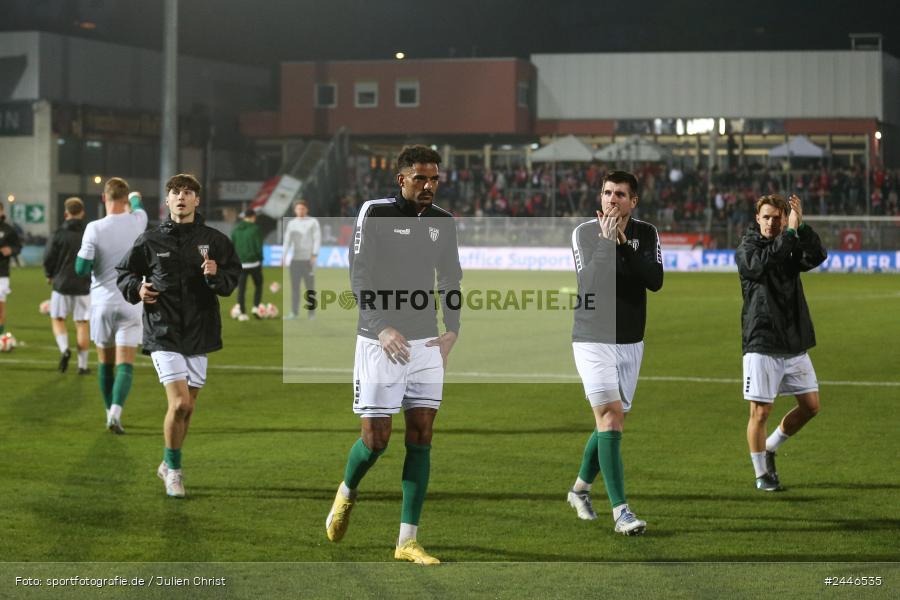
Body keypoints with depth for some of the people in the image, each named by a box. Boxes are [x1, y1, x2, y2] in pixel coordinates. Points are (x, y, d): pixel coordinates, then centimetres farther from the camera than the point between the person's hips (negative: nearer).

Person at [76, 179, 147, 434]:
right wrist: (135, 198, 46)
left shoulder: (94, 229, -11)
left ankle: (110, 412, 25)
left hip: (102, 301, 0)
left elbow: (81, 268, -10)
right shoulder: (137, 222, -3)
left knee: (105, 363, 16)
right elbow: (138, 208, 23)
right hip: (131, 302, 0)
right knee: (125, 365, -4)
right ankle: (116, 413, -22)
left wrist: (81, 254, 12)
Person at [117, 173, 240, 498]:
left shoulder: (215, 240, 2)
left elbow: (233, 278, 4)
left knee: (188, 408, 10)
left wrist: (216, 276, -17)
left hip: (199, 333, 3)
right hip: (163, 333, -3)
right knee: (179, 403, -15)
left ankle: (169, 465, 32)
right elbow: (125, 272, 11)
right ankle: (173, 468, 5)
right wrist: (137, 288, -9)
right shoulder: (151, 240, 0)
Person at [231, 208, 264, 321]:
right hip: (253, 263, -3)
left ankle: (242, 313, 4)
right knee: (258, 285, 16)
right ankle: (256, 307, 2)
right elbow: (259, 247, -10)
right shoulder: (254, 229, -8)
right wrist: (260, 259, 3)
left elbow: (232, 247, 8)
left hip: (240, 264, 3)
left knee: (241, 289, 6)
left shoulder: (235, 229, 5)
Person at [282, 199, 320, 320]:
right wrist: (283, 256, -9)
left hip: (308, 259, -4)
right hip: (295, 259, 4)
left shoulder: (313, 222, 0)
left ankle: (311, 312, 3)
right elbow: (287, 241, 4)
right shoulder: (291, 223, 10)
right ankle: (294, 312, 4)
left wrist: (314, 255, -17)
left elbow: (317, 239, -6)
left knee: (310, 286, -2)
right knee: (294, 286, 2)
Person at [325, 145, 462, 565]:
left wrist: (452, 330, 3)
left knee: (421, 436, -2)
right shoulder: (375, 213, -7)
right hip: (380, 342, -4)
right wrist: (382, 328, -19)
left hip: (426, 343, 4)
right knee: (375, 439, -4)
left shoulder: (443, 222, 8)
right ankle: (346, 493, 30)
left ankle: (407, 541, 1)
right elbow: (359, 277, -10)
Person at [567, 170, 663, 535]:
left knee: (611, 422, 11)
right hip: (593, 341, -4)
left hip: (630, 343, 4)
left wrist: (623, 244, -17)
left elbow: (656, 281, -12)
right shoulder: (584, 233, -5)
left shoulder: (646, 234, 3)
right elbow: (590, 283, -17)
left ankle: (580, 488, 34)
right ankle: (621, 511, -17)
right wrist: (606, 241, -22)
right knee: (610, 418, -15)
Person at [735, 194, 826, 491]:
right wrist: (790, 232, -28)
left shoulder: (791, 248, 10)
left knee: (810, 405, 7)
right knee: (760, 411, -3)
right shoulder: (746, 249, -2)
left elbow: (818, 256, -11)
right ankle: (762, 475, 11)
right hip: (761, 345, -5)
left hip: (795, 343, 5)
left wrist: (802, 227, -24)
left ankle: (769, 447, 27)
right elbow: (760, 263, -26)